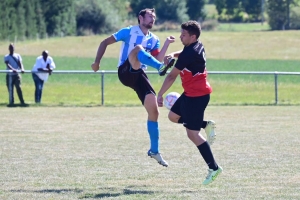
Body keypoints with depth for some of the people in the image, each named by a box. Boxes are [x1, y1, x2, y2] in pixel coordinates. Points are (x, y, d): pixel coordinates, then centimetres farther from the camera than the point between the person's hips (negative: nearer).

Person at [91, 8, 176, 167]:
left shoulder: (154, 40, 17)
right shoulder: (128, 32, 3)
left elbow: (158, 59, 4)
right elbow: (105, 42, 4)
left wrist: (167, 44, -2)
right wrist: (97, 62, -5)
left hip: (139, 76, 5)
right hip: (126, 72, -5)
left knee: (154, 111, -6)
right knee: (138, 48, -33)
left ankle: (154, 150, 4)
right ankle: (162, 68, -60)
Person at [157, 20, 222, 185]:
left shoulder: (189, 54, -24)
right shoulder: (198, 46, 4)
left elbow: (171, 76, -18)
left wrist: (160, 95, -11)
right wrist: (173, 54, 4)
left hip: (197, 95, -10)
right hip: (191, 93, 10)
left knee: (192, 134, -7)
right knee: (173, 116, 20)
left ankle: (213, 168, -5)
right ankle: (206, 125, 20)